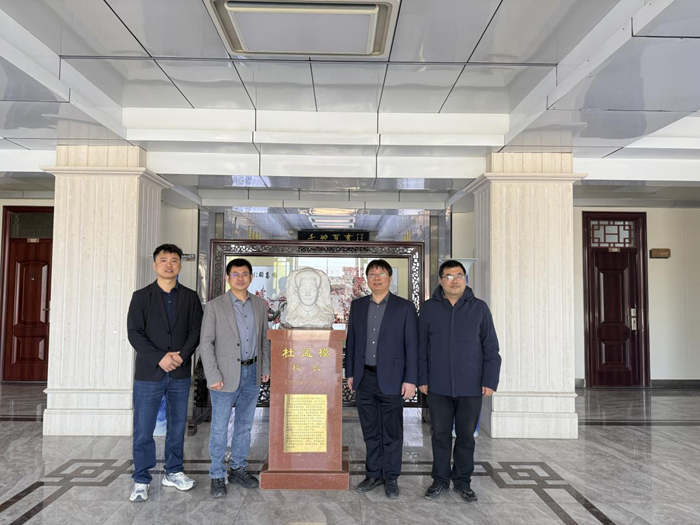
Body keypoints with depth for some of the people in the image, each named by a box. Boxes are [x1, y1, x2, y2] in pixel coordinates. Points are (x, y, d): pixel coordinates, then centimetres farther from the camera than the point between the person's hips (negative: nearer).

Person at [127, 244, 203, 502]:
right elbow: (134, 333, -6)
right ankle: (141, 480, 17)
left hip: (180, 374, 2)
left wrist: (181, 355, -15)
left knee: (177, 426, 12)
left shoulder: (190, 297, 7)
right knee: (143, 430, 2)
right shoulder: (141, 296, 1)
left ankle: (173, 472, 27)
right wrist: (160, 358, -17)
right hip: (149, 373, -2)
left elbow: (196, 330, 1)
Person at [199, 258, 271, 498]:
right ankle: (217, 476, 17)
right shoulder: (215, 306, -6)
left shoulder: (260, 305, 6)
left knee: (244, 425, 15)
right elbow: (206, 343, -8)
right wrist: (213, 376, -13)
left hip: (252, 373, 4)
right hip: (226, 375, -4)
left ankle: (238, 469, 30)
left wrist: (265, 367, 8)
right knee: (219, 428, 3)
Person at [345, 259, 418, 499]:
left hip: (391, 379, -3)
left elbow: (412, 346, -5)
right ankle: (373, 474, 27)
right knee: (370, 431, 13)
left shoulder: (405, 307, -3)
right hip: (364, 379, 3)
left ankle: (391, 478, 21)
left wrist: (410, 380, -10)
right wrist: (350, 373, 8)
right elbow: (351, 341, 12)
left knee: (392, 432, 6)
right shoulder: (357, 306, 8)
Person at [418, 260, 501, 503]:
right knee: (440, 435, 9)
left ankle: (462, 481, 25)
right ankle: (440, 479, 24)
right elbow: (422, 346, 4)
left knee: (466, 435, 9)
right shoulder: (429, 308, 3)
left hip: (470, 387, 0)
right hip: (438, 387, 0)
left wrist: (490, 380, -4)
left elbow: (490, 348, 2)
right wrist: (422, 378, 0)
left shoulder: (479, 308, 2)